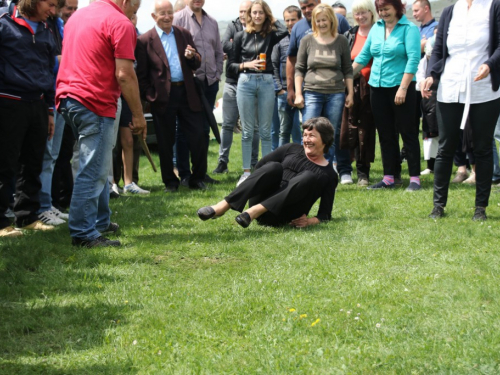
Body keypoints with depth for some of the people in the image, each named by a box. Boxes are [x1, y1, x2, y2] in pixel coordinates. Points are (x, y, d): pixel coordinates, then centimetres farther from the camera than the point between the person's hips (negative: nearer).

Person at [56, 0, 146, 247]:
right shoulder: (121, 23, -9)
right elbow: (124, 74, -14)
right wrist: (138, 115, -8)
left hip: (67, 98, 9)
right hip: (95, 105, -9)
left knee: (97, 167, 21)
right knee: (93, 172, -5)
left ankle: (100, 221, 30)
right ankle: (84, 233, -4)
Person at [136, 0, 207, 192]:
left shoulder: (185, 35, 9)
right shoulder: (145, 40, -3)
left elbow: (196, 65, 10)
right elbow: (142, 74, -2)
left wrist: (192, 57, -12)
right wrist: (149, 97, -9)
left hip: (187, 94, 3)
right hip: (163, 97, -3)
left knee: (197, 137, 2)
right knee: (165, 142, 6)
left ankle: (197, 179, 14)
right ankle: (170, 181, 18)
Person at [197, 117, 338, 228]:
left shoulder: (329, 175, 11)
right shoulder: (292, 150, 17)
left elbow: (325, 214, 7)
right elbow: (261, 165, 16)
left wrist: (311, 221, -13)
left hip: (286, 219, -2)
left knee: (309, 177, -26)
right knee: (274, 167, -27)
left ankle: (255, 211, -41)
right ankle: (223, 206, -42)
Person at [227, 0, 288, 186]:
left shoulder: (270, 35, 6)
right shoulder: (241, 36, 6)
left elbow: (284, 31, -17)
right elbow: (231, 63, 7)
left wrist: (271, 19, 0)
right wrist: (247, 65, -11)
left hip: (266, 82, 0)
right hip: (246, 82, 0)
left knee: (265, 131, 4)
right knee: (247, 131, 3)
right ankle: (246, 172, 8)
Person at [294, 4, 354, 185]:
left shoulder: (341, 41, 6)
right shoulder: (307, 41, 5)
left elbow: (348, 70, 10)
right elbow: (299, 69, 8)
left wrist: (350, 93, 5)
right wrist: (298, 94, 1)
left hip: (336, 94, 0)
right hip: (312, 93, 0)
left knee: (333, 135, 5)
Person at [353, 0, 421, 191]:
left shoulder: (409, 29, -8)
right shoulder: (376, 28, 9)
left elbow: (413, 59, -15)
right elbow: (364, 55, 14)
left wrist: (403, 88, -19)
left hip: (400, 87, -6)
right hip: (377, 87, 6)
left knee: (407, 132, -1)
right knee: (385, 134, 9)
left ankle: (415, 178, 3)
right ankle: (388, 178, 15)